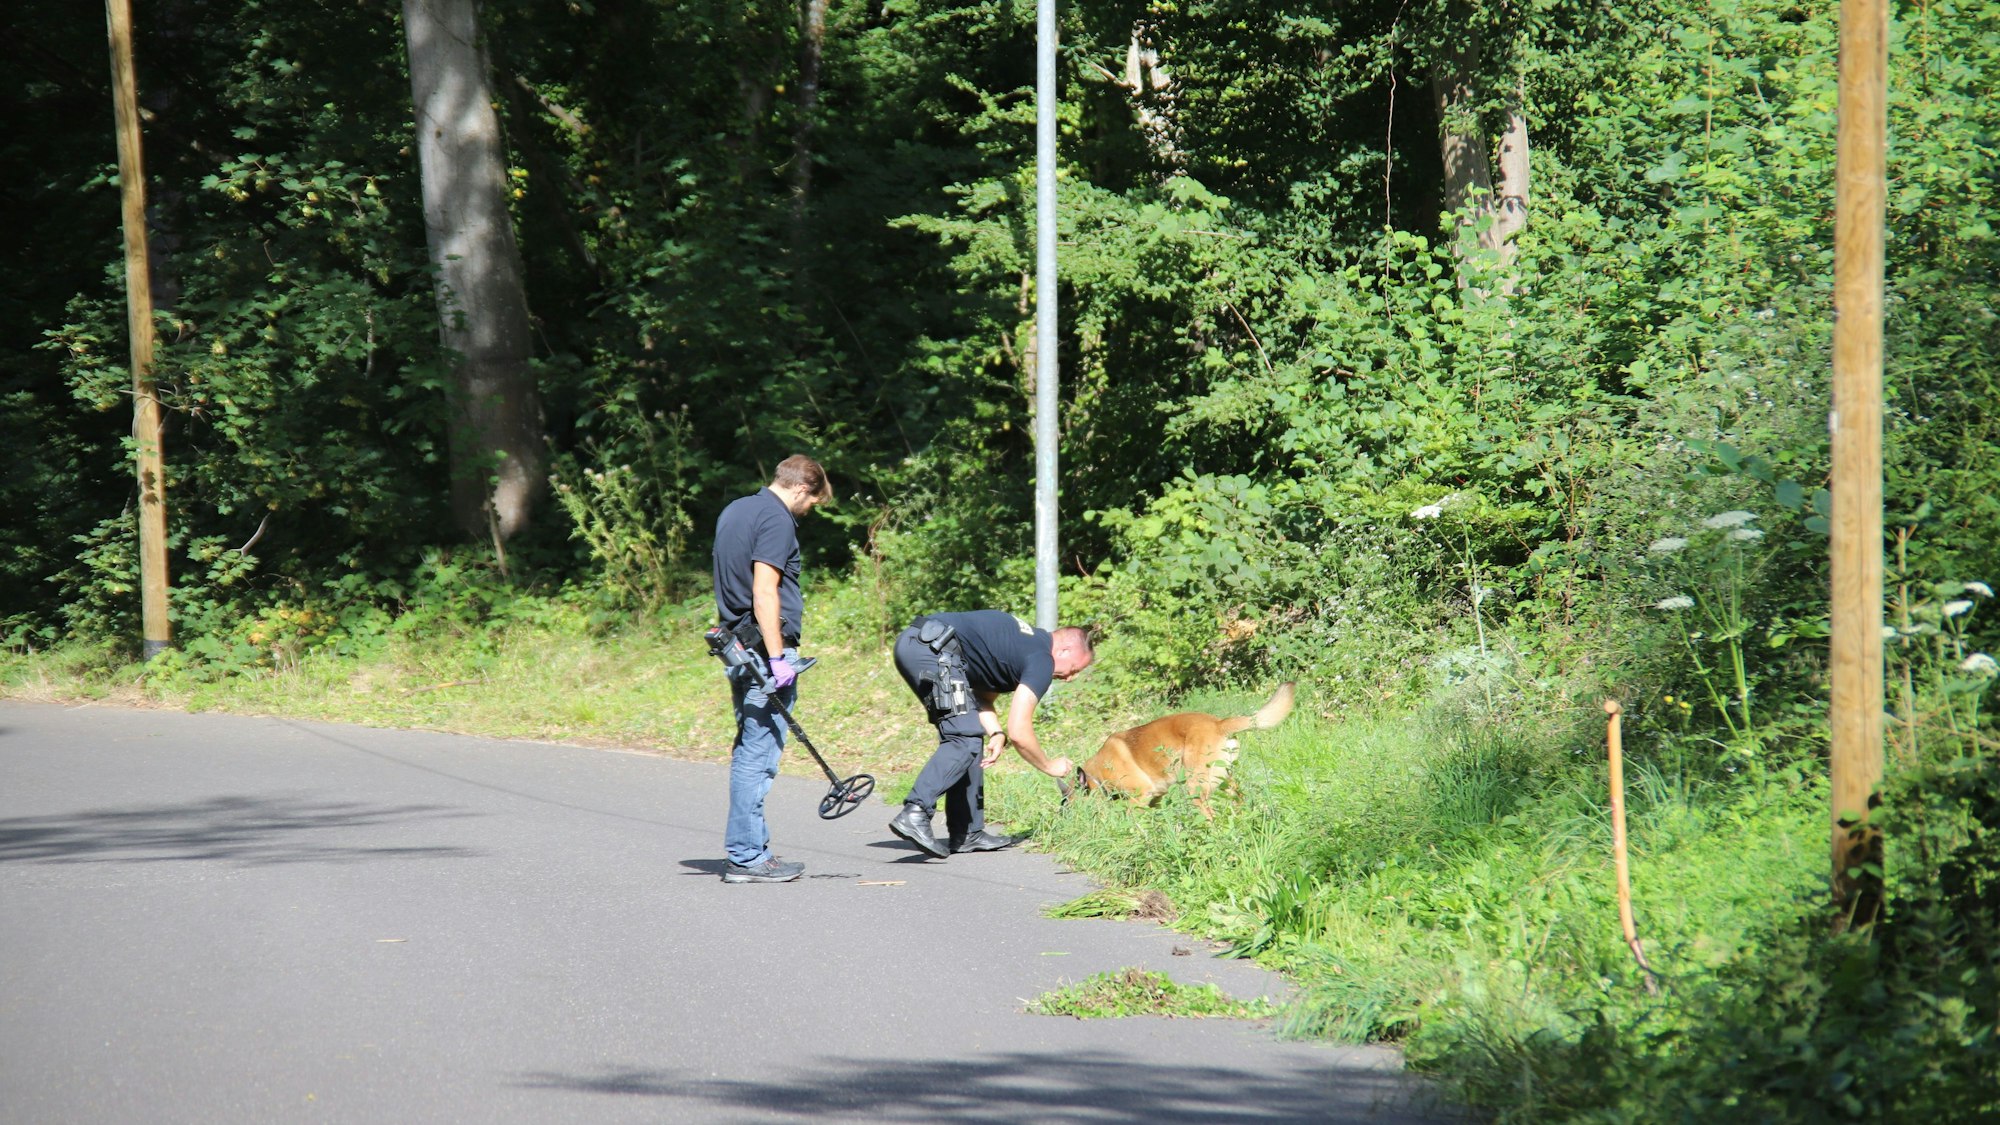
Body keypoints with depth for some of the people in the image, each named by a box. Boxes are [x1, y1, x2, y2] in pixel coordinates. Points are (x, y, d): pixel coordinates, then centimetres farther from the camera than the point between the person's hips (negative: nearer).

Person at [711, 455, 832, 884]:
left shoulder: (734, 511, 18)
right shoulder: (776, 520, -12)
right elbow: (764, 592, -20)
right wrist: (777, 658, -21)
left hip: (739, 650, 10)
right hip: (764, 650, -10)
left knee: (749, 750, 14)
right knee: (758, 755, -7)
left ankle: (746, 848, 18)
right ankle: (747, 857, -7)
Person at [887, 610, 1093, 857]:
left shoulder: (1027, 641, 25)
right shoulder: (1042, 660, -3)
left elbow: (982, 697, 26)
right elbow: (1018, 732, -7)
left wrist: (996, 734, 7)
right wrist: (1050, 766, 9)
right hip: (934, 649, -10)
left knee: (968, 735, 15)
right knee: (965, 741, -12)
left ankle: (967, 833, 15)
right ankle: (914, 815, -27)